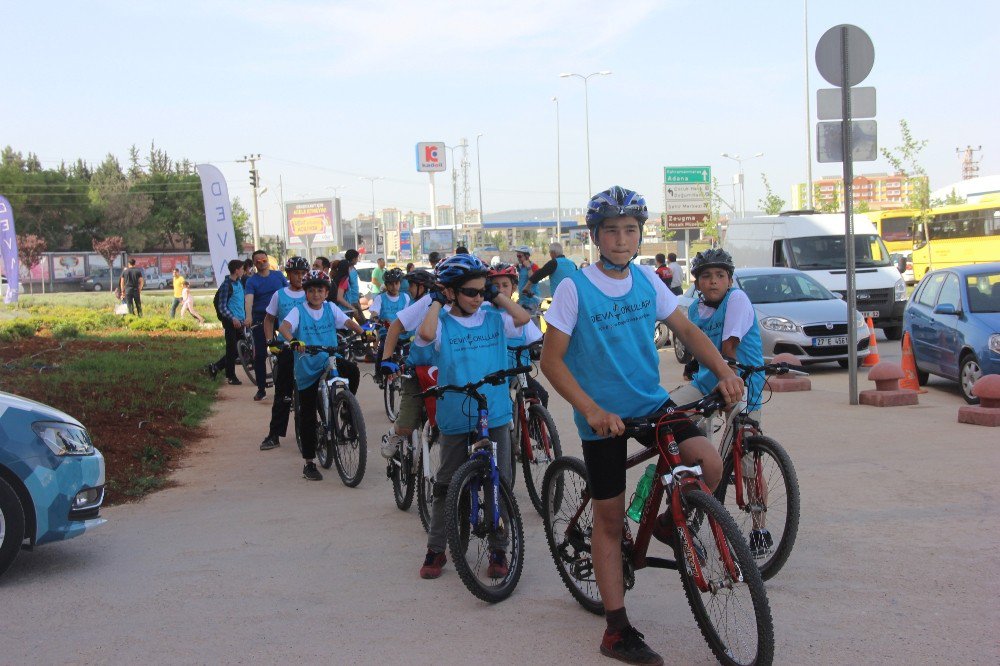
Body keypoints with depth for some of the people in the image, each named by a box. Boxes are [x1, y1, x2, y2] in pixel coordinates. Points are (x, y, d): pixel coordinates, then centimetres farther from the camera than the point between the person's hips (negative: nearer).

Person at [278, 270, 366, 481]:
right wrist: (293, 341, -43)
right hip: (307, 368, -2)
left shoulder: (330, 308, 5)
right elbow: (284, 326, -22)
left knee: (353, 371, -30)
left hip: (331, 361, 2)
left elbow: (348, 322, -5)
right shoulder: (299, 310, -5)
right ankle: (309, 463, 14)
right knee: (307, 416, 3)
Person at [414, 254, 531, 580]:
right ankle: (436, 550, 19)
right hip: (456, 419, -2)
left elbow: (523, 317, -7)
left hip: (495, 415, 2)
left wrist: (496, 295, -1)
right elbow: (426, 333, -24)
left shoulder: (493, 319, 6)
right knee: (446, 485, 7)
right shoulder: (443, 324, -4)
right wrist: (437, 302, -11)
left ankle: (498, 550, 18)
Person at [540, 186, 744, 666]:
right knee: (609, 518, 3)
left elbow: (685, 329, 7)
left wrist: (723, 371, -10)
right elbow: (551, 360, -12)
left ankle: (671, 524, 13)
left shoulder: (646, 279, 0)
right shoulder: (574, 288, -13)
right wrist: (591, 410, -24)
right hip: (602, 416, -4)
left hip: (652, 402, 4)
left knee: (709, 464, -19)